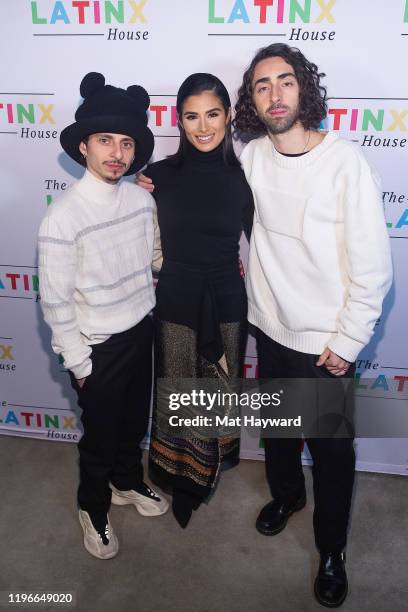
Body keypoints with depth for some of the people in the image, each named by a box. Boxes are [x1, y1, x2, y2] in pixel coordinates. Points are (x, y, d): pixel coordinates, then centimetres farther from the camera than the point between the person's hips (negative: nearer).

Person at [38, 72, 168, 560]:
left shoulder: (142, 198, -6)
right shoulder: (64, 216, -22)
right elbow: (55, 301, -17)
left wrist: (152, 319, 10)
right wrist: (78, 363, -12)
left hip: (142, 331, 5)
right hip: (99, 345, -5)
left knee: (134, 421, 24)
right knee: (100, 435, 15)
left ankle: (127, 483, 52)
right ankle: (93, 507, 43)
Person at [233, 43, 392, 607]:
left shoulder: (345, 162, -18)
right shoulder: (251, 156, -4)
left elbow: (373, 266, -15)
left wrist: (347, 342, -12)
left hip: (324, 342, -4)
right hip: (269, 327, 5)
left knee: (331, 448, 12)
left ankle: (332, 550, 37)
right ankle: (286, 493, 54)